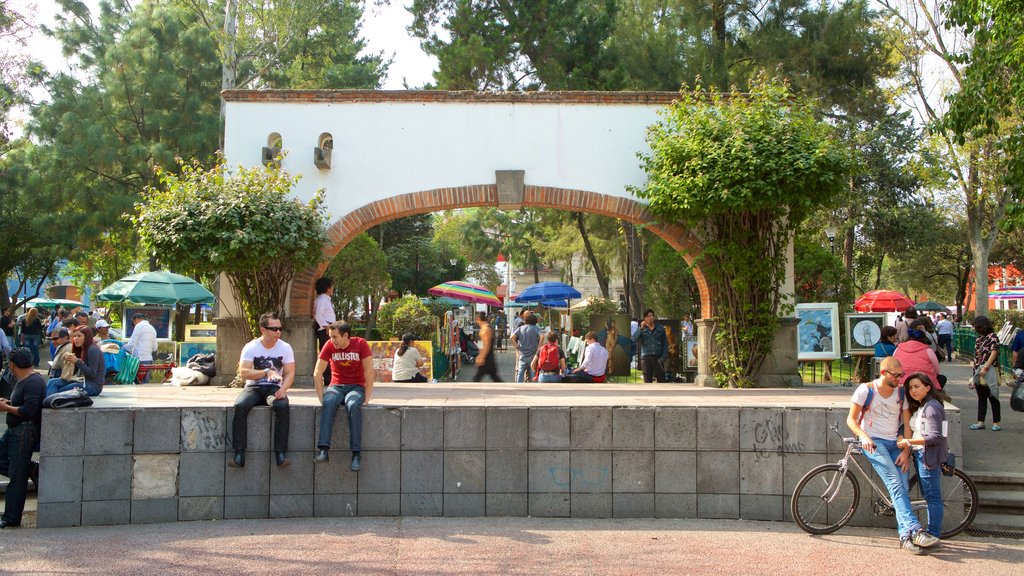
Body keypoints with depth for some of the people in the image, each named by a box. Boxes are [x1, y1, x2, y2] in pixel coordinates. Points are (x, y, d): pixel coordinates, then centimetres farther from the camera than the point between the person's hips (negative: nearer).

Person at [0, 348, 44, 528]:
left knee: (17, 476, -4)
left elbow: (29, 410, -26)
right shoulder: (23, 381, 13)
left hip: (25, 431, -11)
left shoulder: (33, 382, -19)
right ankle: (33, 470, 13)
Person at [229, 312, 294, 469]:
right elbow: (243, 372, -14)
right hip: (253, 387, 0)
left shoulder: (285, 347, 2)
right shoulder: (251, 347, -4)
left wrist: (283, 389, -21)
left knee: (282, 406, -33)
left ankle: (281, 454, -30)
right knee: (240, 406, -31)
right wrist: (266, 372, -27)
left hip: (275, 388, 0)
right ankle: (239, 454, -28)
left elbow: (290, 373, -2)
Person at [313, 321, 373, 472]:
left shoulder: (360, 344, -8)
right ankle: (323, 450, -41)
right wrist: (322, 397, -10)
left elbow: (369, 372, -9)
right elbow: (317, 373, -3)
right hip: (336, 386, 2)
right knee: (328, 403, -33)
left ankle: (357, 454, -35)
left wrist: (367, 397, -14)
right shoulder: (329, 346, -3)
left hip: (356, 387, -2)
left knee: (354, 405, -35)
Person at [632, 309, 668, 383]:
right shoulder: (641, 329, 7)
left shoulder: (660, 328, 9)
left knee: (661, 380, -5)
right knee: (648, 381, 3)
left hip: (658, 358, 0)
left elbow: (665, 344, 9)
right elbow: (634, 339, -9)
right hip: (646, 358, 0)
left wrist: (664, 357, -2)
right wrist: (641, 328, -17)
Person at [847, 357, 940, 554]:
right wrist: (864, 436, -22)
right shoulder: (865, 390, -4)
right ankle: (915, 530, -32)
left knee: (903, 486, -11)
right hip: (873, 442, -4)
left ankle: (905, 536, -8)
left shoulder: (901, 394, 6)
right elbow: (851, 419, -4)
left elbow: (908, 425, 6)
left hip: (895, 443, 4)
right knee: (895, 483, -22)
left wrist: (906, 451, -5)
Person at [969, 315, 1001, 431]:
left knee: (992, 397, -2)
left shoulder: (992, 336, -7)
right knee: (981, 398, 10)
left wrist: (985, 367, -22)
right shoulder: (979, 338, 15)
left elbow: (994, 352, -17)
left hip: (989, 371, -8)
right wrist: (975, 371, 14)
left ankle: (996, 423, 3)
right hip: (979, 372, 8)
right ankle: (980, 422, 13)